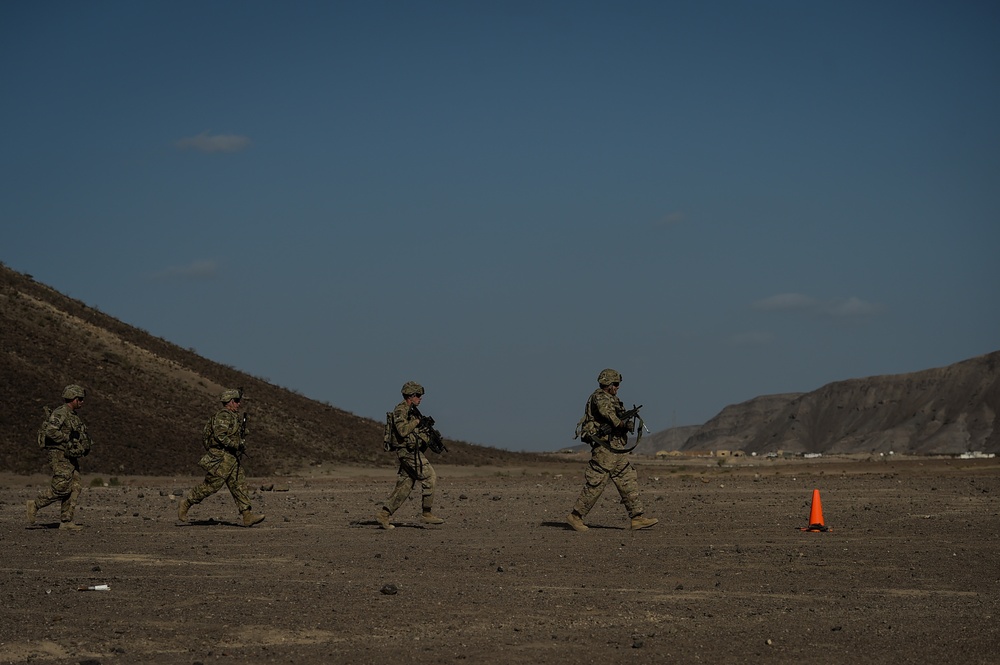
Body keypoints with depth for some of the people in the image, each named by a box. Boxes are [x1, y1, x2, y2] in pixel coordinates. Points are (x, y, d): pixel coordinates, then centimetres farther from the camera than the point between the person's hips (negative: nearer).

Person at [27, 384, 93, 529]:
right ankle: (35, 504, 2)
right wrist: (68, 438, -20)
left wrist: (83, 446, 13)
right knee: (60, 488, -13)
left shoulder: (73, 415, 19)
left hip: (71, 457, 10)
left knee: (74, 489, 3)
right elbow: (50, 430, -25)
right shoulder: (60, 413, -12)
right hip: (60, 456, -10)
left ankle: (66, 521, 3)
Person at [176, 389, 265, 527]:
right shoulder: (223, 416, -15)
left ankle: (248, 516, -2)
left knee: (239, 485, 2)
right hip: (220, 458, -10)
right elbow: (220, 436, -25)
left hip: (231, 458, 10)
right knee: (210, 486, -5)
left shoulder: (233, 417, 17)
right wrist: (238, 444, -21)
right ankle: (184, 505, 8)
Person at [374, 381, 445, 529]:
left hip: (411, 451, 10)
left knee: (404, 486, 7)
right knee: (429, 477, -10)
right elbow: (402, 430, -25)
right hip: (408, 451, -10)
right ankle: (427, 514, -7)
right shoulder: (400, 410, -12)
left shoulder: (412, 411, 19)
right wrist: (417, 421, -15)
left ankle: (384, 515, 7)